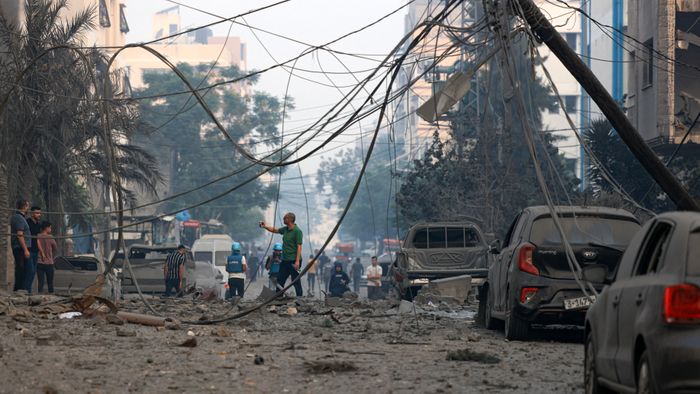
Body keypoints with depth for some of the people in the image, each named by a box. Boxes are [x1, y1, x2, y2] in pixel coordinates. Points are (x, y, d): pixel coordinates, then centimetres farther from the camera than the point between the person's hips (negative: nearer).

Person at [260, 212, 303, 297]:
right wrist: (265, 226, 13)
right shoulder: (285, 229, 11)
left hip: (293, 261, -9)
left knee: (296, 282, -5)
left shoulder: (297, 231, -13)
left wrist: (297, 261, -24)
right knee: (280, 280, 10)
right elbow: (275, 230, 29)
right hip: (285, 260, 9)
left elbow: (299, 247, -18)